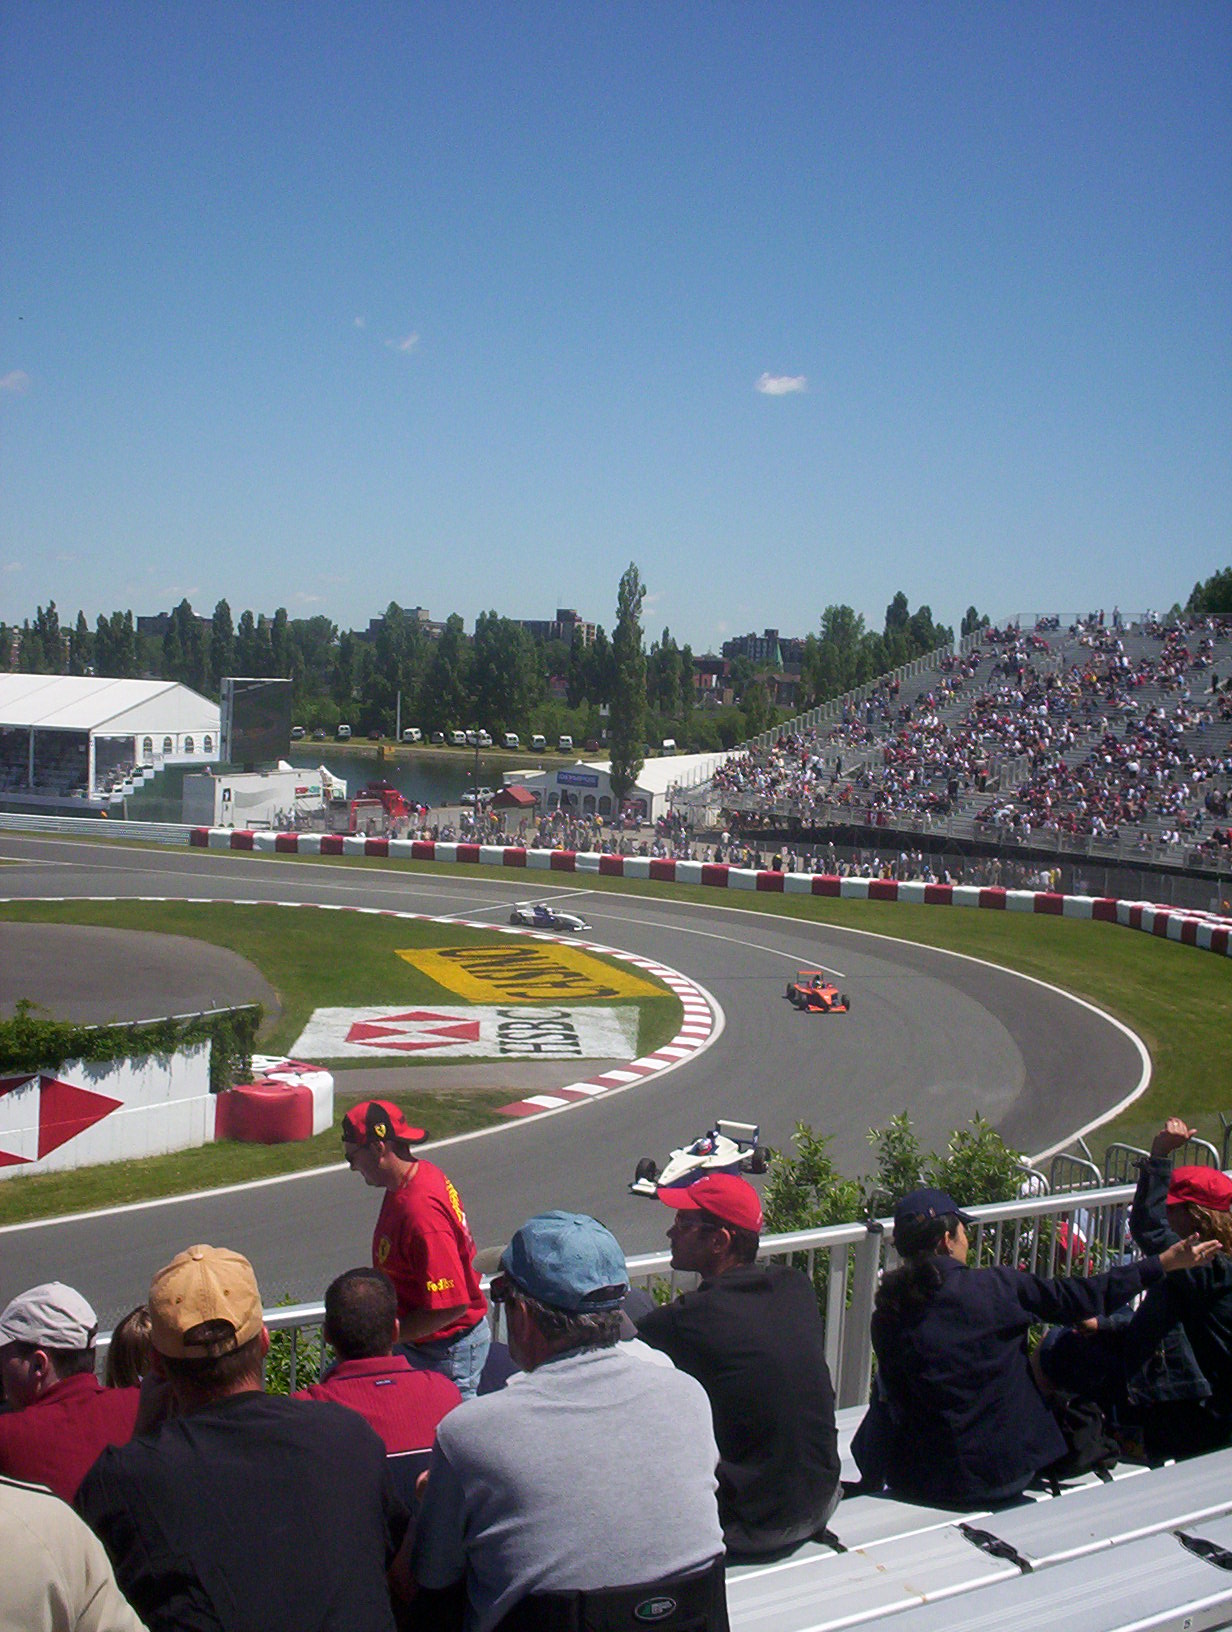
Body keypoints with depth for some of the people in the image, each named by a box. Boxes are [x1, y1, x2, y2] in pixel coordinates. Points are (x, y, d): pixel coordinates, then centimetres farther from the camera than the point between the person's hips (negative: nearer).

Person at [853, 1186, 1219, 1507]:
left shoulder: (887, 1315, -8)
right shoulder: (997, 1287, -12)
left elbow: (895, 1394, 5)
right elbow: (1084, 1297, -4)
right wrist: (1165, 1263, 5)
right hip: (1004, 1474, -1)